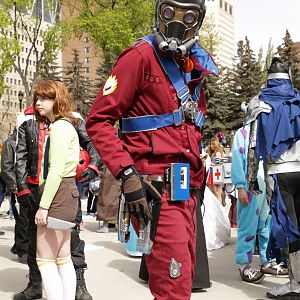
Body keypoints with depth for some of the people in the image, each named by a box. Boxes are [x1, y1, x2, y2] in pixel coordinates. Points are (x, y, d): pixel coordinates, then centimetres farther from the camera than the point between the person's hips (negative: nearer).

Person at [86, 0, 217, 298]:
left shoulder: (196, 65, 15)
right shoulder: (141, 56, -8)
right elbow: (98, 120, -12)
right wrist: (127, 174, -20)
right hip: (156, 190, -8)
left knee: (183, 275, 16)